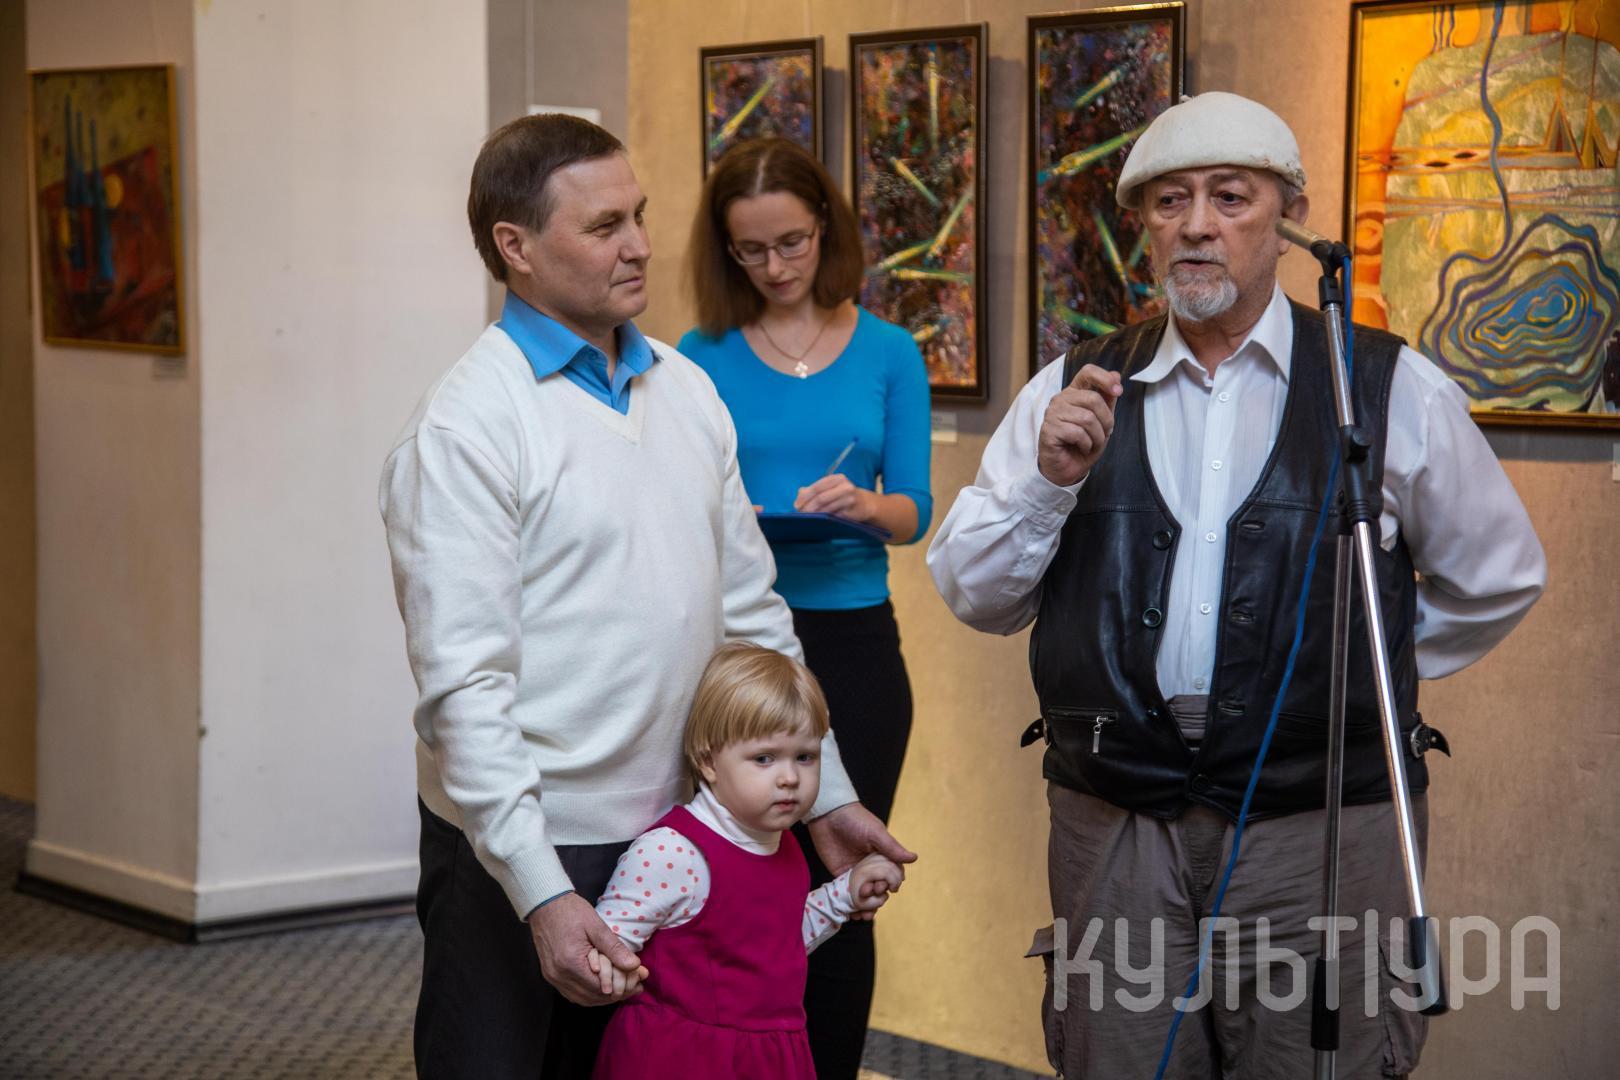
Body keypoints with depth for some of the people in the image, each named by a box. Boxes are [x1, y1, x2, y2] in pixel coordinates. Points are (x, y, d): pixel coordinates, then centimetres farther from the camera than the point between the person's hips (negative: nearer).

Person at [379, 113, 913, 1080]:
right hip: (518, 852, -6)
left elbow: (751, 611, 16)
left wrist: (829, 794, 13)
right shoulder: (464, 428, -12)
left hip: (670, 828, 6)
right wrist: (542, 894, -23)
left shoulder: (687, 389, 10)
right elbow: (464, 686, -17)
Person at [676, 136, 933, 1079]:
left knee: (837, 891, 4)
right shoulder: (702, 359, 2)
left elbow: (914, 511, 4)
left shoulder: (887, 354, 5)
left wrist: (861, 502, -17)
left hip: (853, 646, 1)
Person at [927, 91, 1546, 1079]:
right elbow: (973, 595, 4)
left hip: (1319, 832, -2)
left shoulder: (1390, 389, -1)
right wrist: (1049, 479, -12)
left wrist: (1362, 676, 9)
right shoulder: (1074, 392, 7)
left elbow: (1498, 580, 10)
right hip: (1112, 825, 2)